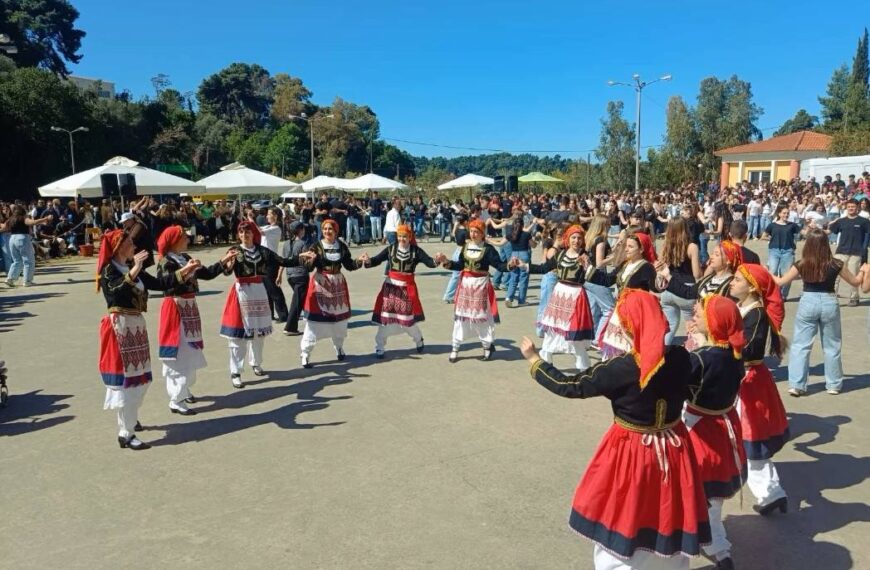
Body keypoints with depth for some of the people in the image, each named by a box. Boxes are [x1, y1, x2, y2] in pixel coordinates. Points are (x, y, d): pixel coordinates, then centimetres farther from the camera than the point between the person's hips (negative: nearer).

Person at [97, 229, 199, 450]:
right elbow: (116, 290, -30)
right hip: (120, 327, -8)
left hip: (137, 325, 8)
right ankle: (126, 434, 2)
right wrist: (135, 269, -38)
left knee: (140, 376, 16)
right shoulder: (108, 270, -11)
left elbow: (159, 284, 10)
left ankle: (129, 418, 36)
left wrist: (183, 271, 4)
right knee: (126, 378, -5)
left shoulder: (133, 269, 11)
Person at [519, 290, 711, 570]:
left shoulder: (620, 368, -25)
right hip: (673, 448, 5)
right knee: (669, 517, 24)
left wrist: (535, 360, -4)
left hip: (632, 452, -5)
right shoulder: (680, 357, -11)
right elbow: (690, 389, 9)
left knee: (620, 522, 15)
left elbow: (570, 386, -16)